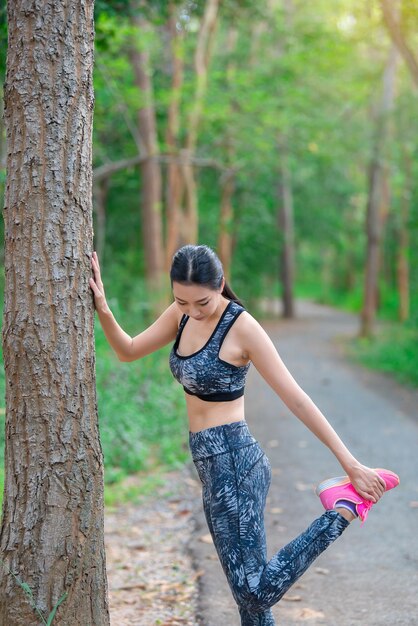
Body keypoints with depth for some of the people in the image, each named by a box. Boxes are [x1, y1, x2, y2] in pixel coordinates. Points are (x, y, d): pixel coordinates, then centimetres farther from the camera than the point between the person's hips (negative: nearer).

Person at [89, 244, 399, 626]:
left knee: (255, 591, -11)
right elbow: (128, 352, 11)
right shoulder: (183, 314, 5)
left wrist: (349, 462, -13)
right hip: (213, 465, 8)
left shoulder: (242, 327, -15)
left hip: (233, 463, -8)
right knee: (250, 590, 14)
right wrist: (103, 310, -8)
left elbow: (295, 398, -15)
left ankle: (342, 511, -2)